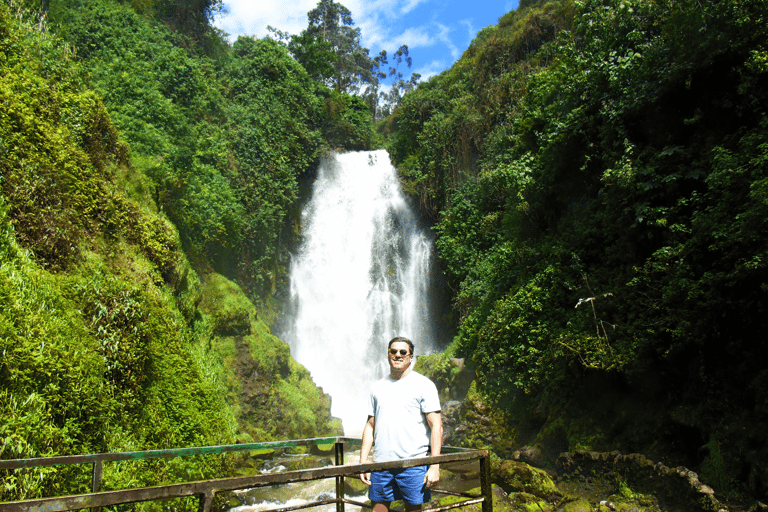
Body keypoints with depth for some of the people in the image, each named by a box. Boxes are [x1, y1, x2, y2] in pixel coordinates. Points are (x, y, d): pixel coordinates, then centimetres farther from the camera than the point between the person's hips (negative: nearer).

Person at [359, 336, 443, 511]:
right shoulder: (377, 387, 12)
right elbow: (370, 426, 14)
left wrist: (435, 466, -14)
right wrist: (363, 462, 6)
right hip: (381, 463, 4)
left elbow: (436, 426, -6)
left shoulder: (424, 385, -2)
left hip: (413, 464, -4)